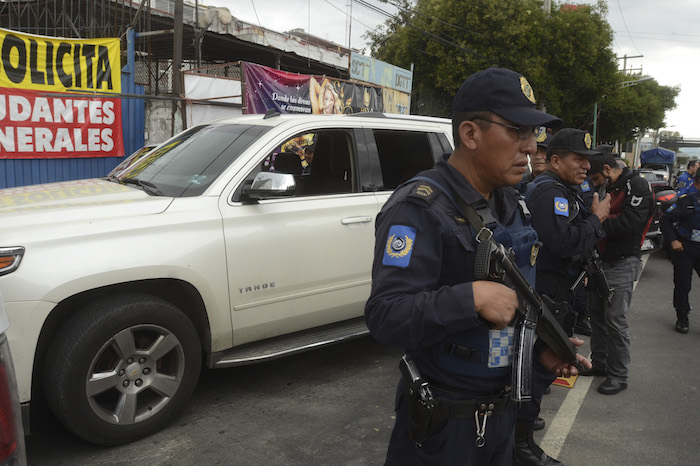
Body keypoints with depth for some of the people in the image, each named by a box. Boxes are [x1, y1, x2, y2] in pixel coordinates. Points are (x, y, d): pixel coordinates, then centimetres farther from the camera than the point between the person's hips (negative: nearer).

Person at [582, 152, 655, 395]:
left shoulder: (637, 186, -12)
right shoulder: (608, 189, 14)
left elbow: (630, 223, -24)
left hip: (622, 264, -8)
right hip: (601, 262, 8)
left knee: (615, 319, -5)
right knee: (596, 313, 14)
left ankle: (619, 375, 7)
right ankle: (599, 363, 28)